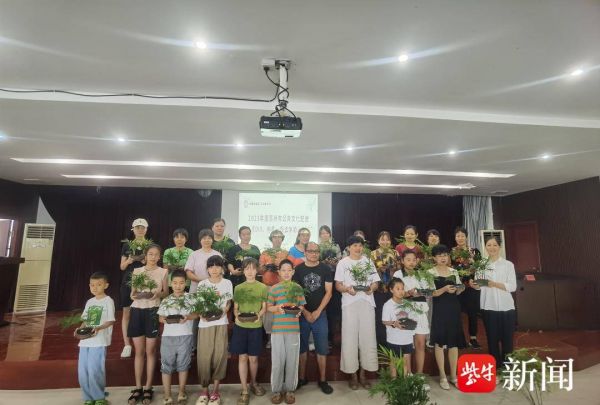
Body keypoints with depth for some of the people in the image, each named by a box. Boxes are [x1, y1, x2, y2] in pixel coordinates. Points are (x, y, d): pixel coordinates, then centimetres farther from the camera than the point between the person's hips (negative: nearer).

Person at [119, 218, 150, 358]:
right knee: (126, 312, 2)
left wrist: (145, 260, -14)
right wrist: (129, 261, -13)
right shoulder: (127, 245, 8)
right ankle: (127, 345, 11)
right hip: (128, 282, 1)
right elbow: (122, 267, 7)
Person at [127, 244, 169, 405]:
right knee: (139, 351, 9)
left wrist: (158, 293, -17)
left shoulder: (163, 272, 4)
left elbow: (166, 293, 4)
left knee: (150, 351, 5)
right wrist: (133, 295, -12)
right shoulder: (136, 271, 9)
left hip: (152, 311, -2)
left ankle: (148, 388, 17)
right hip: (137, 310, 2)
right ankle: (138, 387, 21)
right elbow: (132, 292, 11)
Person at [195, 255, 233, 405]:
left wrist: (223, 311, -13)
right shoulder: (202, 284, 3)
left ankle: (215, 391, 16)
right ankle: (204, 390, 17)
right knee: (204, 356, 1)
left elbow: (229, 302, 7)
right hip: (205, 323, 0)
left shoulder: (227, 283, 3)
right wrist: (201, 314, -15)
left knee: (219, 355, 2)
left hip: (221, 323, 0)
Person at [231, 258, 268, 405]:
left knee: (253, 358, 10)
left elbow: (264, 307, 1)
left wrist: (259, 315, -20)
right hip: (240, 326, 1)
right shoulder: (238, 288, 5)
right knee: (242, 357, 5)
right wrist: (237, 315, -14)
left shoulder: (263, 287, 0)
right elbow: (235, 307, 7)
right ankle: (244, 391, 17)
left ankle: (253, 383, 35)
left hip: (256, 327, -1)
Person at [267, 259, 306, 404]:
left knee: (292, 360, 8)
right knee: (277, 361, 6)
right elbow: (268, 307, 3)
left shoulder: (298, 287, 4)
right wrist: (277, 307, -16)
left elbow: (301, 305, 8)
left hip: (293, 328, 1)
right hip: (277, 329, -1)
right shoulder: (274, 288, 1)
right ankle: (276, 390, 22)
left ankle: (290, 389, 24)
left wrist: (299, 311, -13)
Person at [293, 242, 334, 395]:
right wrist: (305, 312, -9)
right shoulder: (298, 269, -1)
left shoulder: (325, 269, -1)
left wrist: (317, 312, -9)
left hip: (320, 314, 0)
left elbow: (328, 292, -3)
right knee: (302, 347, 10)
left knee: (322, 348, 6)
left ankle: (322, 380, 19)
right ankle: (302, 377, 25)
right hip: (302, 314, 0)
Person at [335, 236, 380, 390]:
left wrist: (371, 288, -11)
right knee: (350, 338, 0)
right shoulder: (343, 263, 4)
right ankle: (353, 374, 14)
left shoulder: (368, 261, 12)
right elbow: (338, 285, 1)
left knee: (367, 337, 4)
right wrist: (347, 289, -19)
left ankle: (362, 373, 19)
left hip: (367, 302, 3)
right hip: (349, 303, -2)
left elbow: (375, 282, 11)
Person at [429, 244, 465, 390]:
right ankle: (442, 376, 15)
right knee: (439, 342, 2)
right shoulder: (431, 273, -5)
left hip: (453, 308, 4)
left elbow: (458, 292, 10)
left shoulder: (454, 271, 9)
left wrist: (457, 289, -12)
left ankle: (453, 375, 21)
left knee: (454, 342, 8)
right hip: (439, 309, -4)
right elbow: (431, 293, -12)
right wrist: (444, 289, -26)